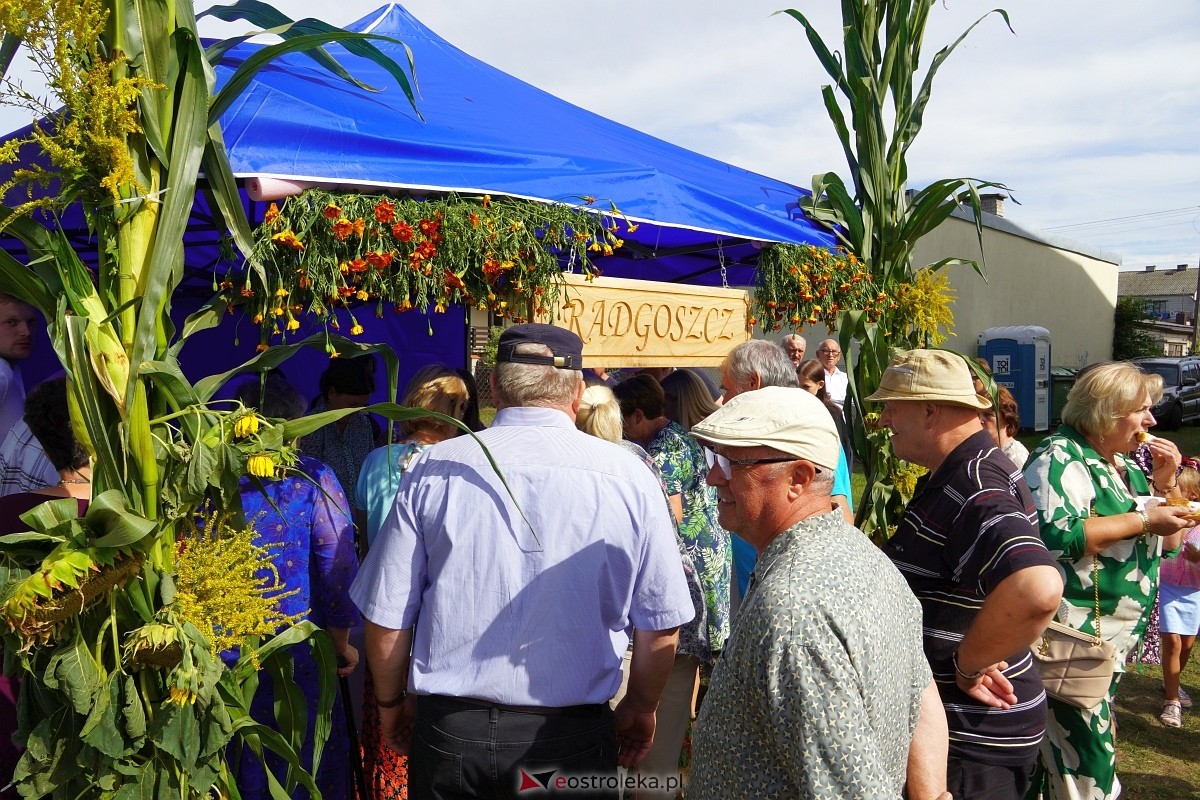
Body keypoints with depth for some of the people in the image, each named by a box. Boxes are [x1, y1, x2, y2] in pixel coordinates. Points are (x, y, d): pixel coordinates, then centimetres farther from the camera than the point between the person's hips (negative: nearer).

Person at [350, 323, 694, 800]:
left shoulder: (433, 470, -9)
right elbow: (661, 627, -3)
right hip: (577, 738, 0)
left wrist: (392, 705, 13)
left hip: (451, 731, 1)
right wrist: (640, 709, 15)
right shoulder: (630, 477, -9)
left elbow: (386, 619, -4)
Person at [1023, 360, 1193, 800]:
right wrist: (1142, 519, -20)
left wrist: (1164, 483, 3)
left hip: (1114, 639, 9)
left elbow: (1169, 543, 19)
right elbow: (1056, 537, -29)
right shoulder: (1061, 457, -13)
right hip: (1074, 636, -9)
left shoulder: (1126, 465, 13)